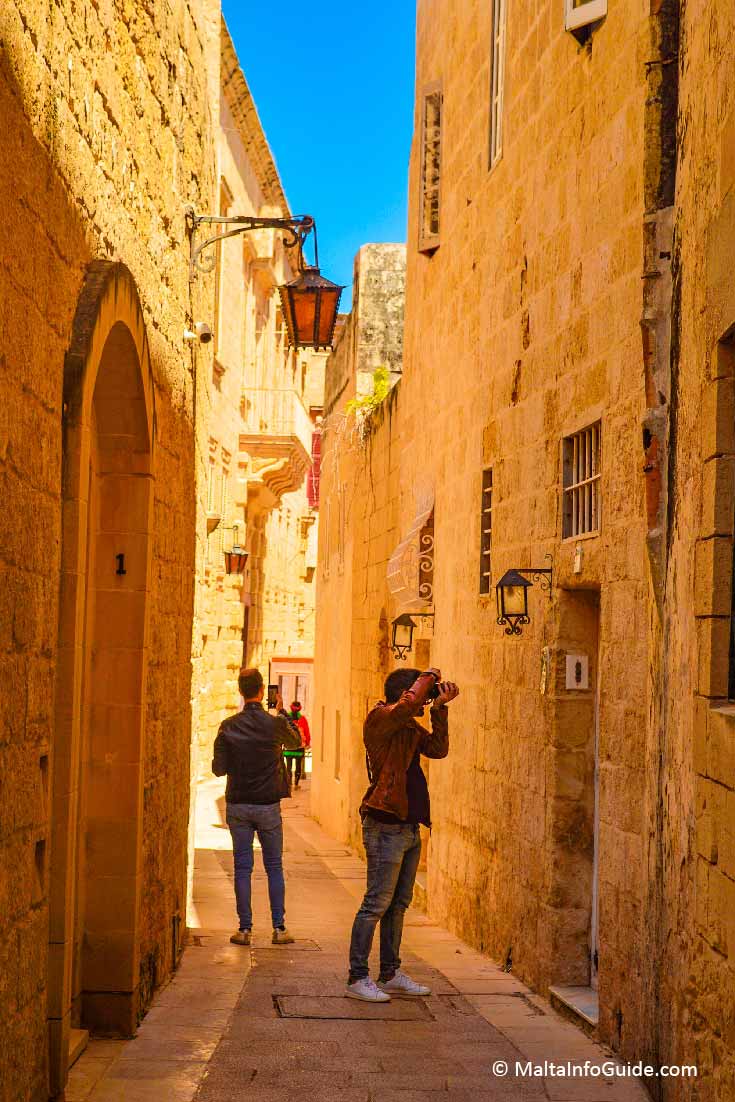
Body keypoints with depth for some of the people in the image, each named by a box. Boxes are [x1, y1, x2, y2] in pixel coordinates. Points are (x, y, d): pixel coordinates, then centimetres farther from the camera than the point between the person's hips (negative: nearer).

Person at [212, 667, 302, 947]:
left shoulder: (228, 726, -5)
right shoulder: (275, 723, -9)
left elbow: (218, 769, -3)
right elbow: (296, 742, 13)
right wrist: (282, 712, 19)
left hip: (238, 806, 1)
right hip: (268, 806, -1)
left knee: (242, 868, 7)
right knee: (274, 867, 9)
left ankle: (245, 928, 6)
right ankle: (279, 928, 8)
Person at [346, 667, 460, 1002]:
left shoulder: (411, 726, 17)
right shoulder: (380, 718, -11)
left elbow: (438, 748, 13)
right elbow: (409, 702, -29)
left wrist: (440, 707, 6)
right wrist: (429, 676, -12)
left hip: (409, 827, 10)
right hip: (386, 826, -10)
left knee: (398, 905, 15)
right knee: (376, 904, -7)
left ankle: (390, 975, 23)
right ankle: (357, 979, -1)